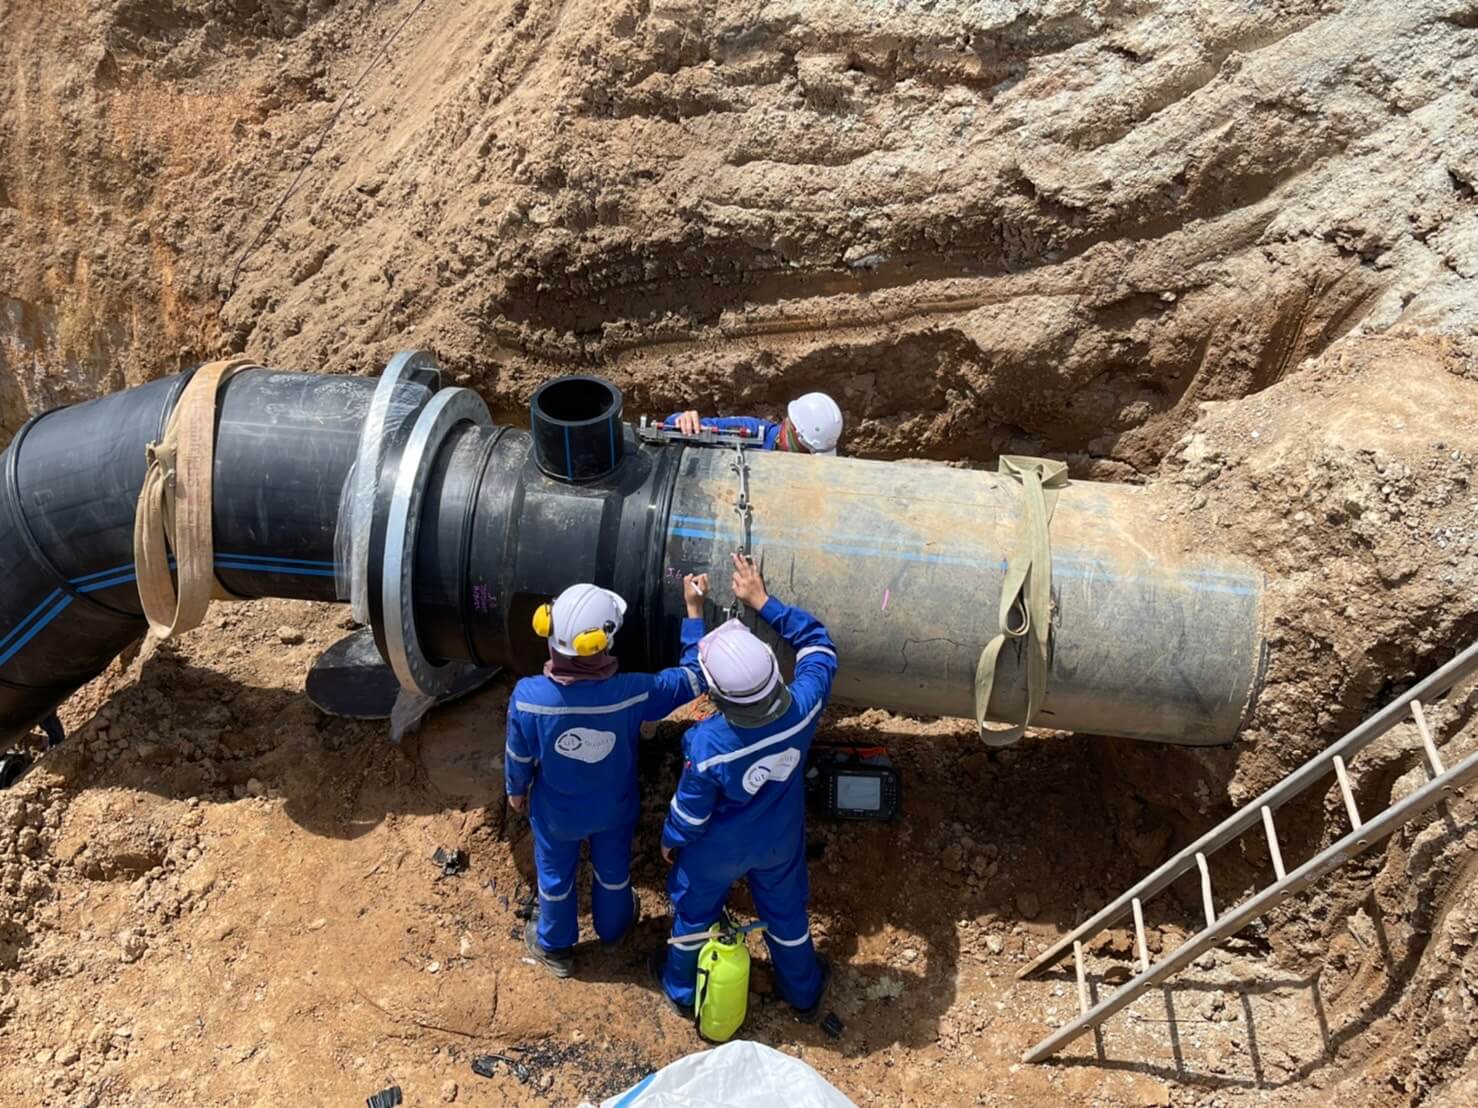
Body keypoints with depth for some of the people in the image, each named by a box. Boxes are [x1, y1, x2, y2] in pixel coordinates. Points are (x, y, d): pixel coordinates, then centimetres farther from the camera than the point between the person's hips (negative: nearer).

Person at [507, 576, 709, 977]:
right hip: (613, 809, 0)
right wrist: (694, 610, -14)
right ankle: (612, 930, 59)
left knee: (555, 875, 28)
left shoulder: (528, 696, -35)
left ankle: (555, 948, 54)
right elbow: (695, 676, -20)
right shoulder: (632, 693, -36)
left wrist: (516, 790, 7)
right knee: (613, 869, 31)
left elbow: (519, 756, -15)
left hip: (555, 812, 0)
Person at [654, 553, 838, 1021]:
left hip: (717, 850, -2)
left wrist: (670, 840, 1)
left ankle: (682, 987, 56)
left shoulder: (707, 745, -40)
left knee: (694, 912, 28)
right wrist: (763, 602, -16)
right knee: (786, 910, 30)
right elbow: (818, 641, -15)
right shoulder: (802, 707, -35)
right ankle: (803, 991, 56)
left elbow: (690, 812, -21)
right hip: (779, 841, 3)